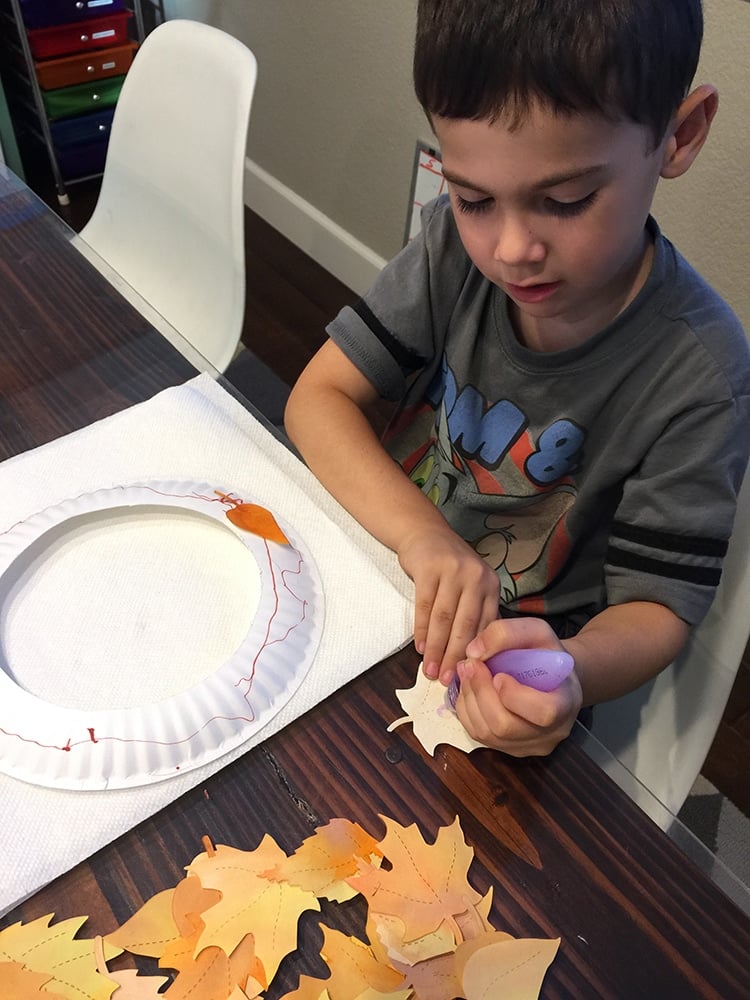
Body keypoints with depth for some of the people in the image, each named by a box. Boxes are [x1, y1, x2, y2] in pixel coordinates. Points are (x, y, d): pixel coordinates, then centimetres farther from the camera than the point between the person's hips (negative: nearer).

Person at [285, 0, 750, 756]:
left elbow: (654, 608, -17)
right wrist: (423, 537, -30)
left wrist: (574, 670, -40)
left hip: (508, 673, -2)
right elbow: (318, 395, -14)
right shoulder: (458, 242, -12)